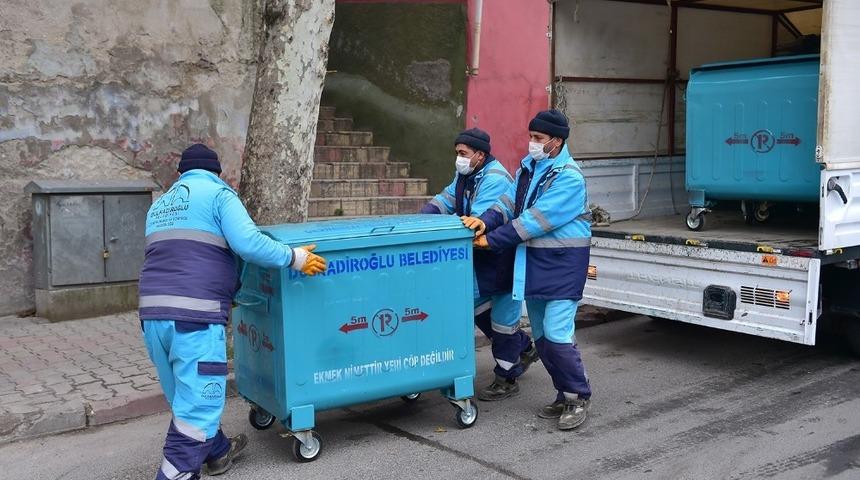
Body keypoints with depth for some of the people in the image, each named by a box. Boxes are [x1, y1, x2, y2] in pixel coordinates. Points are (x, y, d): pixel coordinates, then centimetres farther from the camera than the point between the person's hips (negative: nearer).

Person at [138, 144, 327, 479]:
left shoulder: (160, 205, 25)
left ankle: (218, 451, 41)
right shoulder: (218, 194, 2)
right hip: (194, 315, -8)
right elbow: (248, 243, -13)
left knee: (185, 397, 22)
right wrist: (295, 257, -3)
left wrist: (227, 289, 36)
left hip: (153, 313, 8)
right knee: (197, 405, -4)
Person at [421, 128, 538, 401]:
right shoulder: (465, 175, 8)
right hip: (481, 258, 10)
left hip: (503, 258, -10)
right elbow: (446, 200, 5)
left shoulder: (495, 179, -24)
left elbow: (480, 220, -32)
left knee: (503, 315, 1)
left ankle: (506, 380, 15)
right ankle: (524, 348, 36)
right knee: (477, 306, 19)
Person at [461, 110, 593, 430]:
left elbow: (535, 220, -22)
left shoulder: (569, 177, -17)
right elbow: (510, 202, 3)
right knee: (540, 336, 13)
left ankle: (579, 397, 7)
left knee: (556, 335, -11)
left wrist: (492, 240, -19)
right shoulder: (528, 166, 10)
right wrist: (485, 221, -17)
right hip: (533, 261, 8)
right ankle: (565, 395, 26)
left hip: (563, 262, -8)